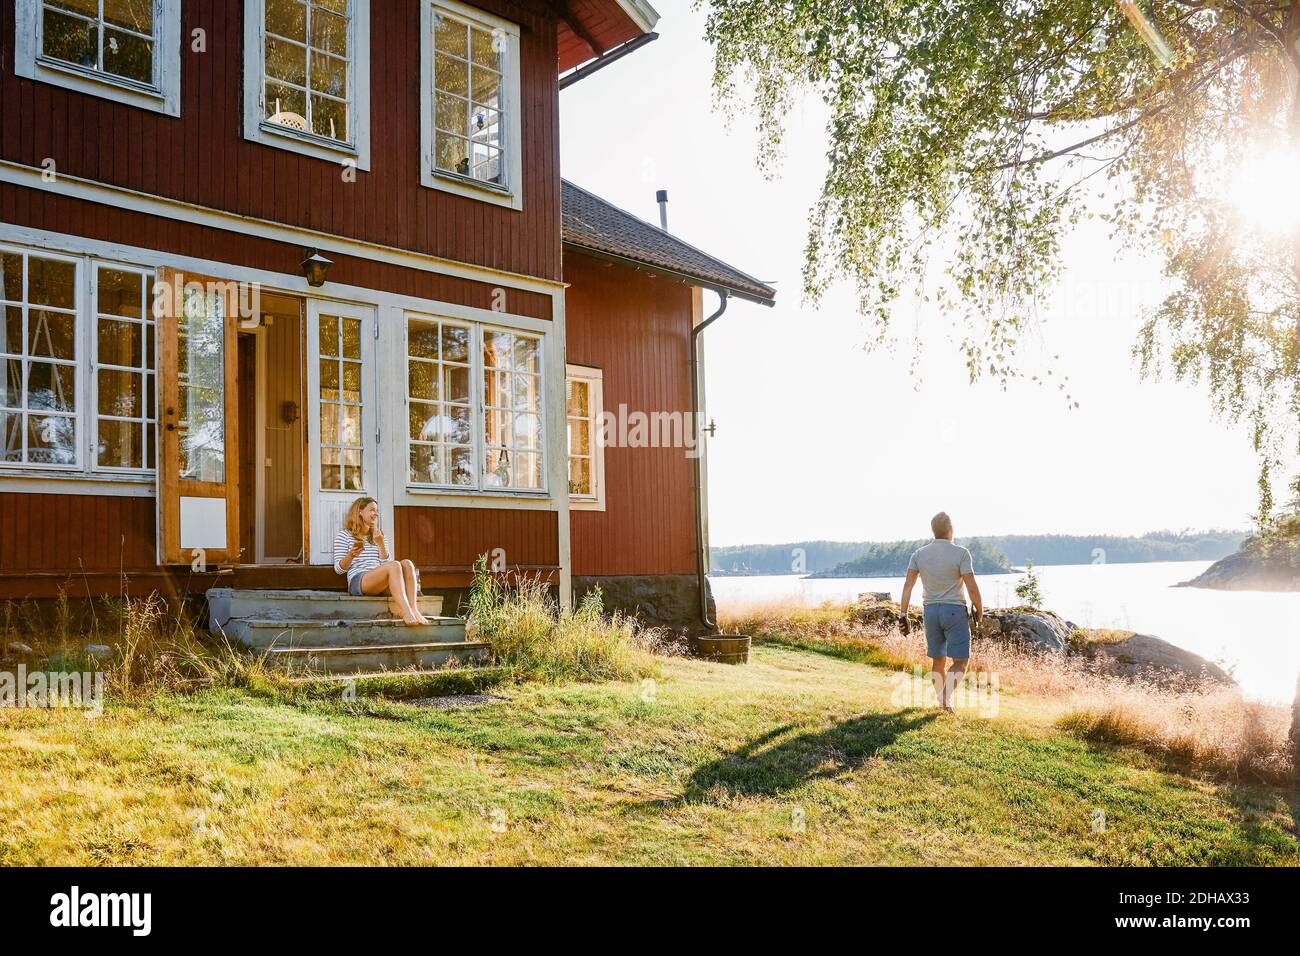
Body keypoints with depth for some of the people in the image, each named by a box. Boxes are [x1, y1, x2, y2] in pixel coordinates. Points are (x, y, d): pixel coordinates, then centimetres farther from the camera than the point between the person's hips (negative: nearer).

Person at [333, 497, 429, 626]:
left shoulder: (378, 536, 28)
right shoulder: (344, 535, 11)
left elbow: (386, 563, 15)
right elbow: (339, 569, 4)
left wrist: (381, 544, 1)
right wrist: (351, 555, -15)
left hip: (381, 583, 5)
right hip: (358, 581, -5)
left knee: (407, 564, -25)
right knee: (394, 565, -33)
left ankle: (414, 610, -42)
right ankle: (406, 612, -51)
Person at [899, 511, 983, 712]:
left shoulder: (919, 554, 3)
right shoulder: (961, 553, -9)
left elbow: (908, 585, -3)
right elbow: (972, 588, -12)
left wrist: (904, 616, -1)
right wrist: (979, 611, 2)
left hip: (930, 611, 5)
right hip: (955, 610, -4)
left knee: (938, 660, 16)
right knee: (960, 661, -1)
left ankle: (941, 701, 24)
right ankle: (947, 697, -20)